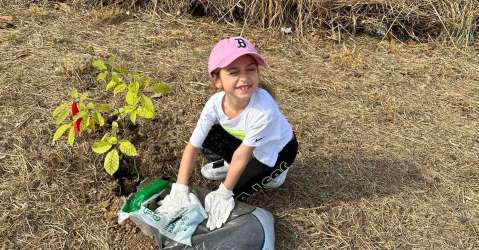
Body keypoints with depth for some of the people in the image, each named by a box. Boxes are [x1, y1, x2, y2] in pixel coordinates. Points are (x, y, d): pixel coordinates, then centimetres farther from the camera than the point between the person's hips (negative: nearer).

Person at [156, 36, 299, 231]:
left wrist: (223, 193, -19)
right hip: (242, 139, 5)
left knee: (235, 193, -16)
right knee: (206, 139, -15)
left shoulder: (264, 109, -40)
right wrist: (179, 191, -24)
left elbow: (242, 154, -30)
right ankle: (228, 165, 13)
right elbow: (192, 146, -20)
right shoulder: (215, 103, -26)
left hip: (276, 149, -5)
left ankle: (272, 174, 10)